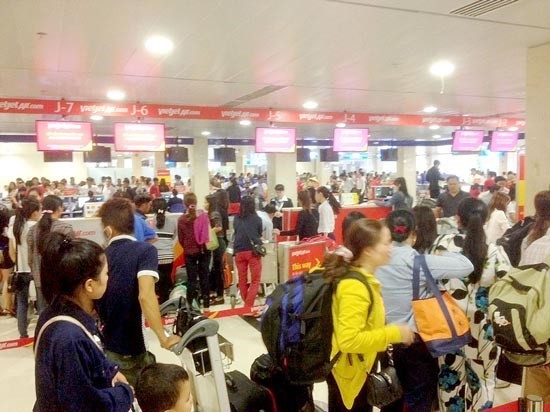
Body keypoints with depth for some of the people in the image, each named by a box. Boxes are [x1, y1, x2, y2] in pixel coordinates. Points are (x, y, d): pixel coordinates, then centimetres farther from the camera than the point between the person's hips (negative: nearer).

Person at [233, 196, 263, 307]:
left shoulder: (236, 219, 3)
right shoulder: (257, 219, -1)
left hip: (239, 251, 2)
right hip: (253, 251, -2)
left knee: (242, 280, 13)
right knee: (255, 280, 3)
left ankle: (246, 304, 22)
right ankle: (248, 305, -7)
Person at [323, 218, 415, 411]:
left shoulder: (361, 278, 3)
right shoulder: (354, 287, -29)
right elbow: (349, 340, -34)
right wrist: (393, 333, -27)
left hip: (360, 369, 10)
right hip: (350, 373, -10)